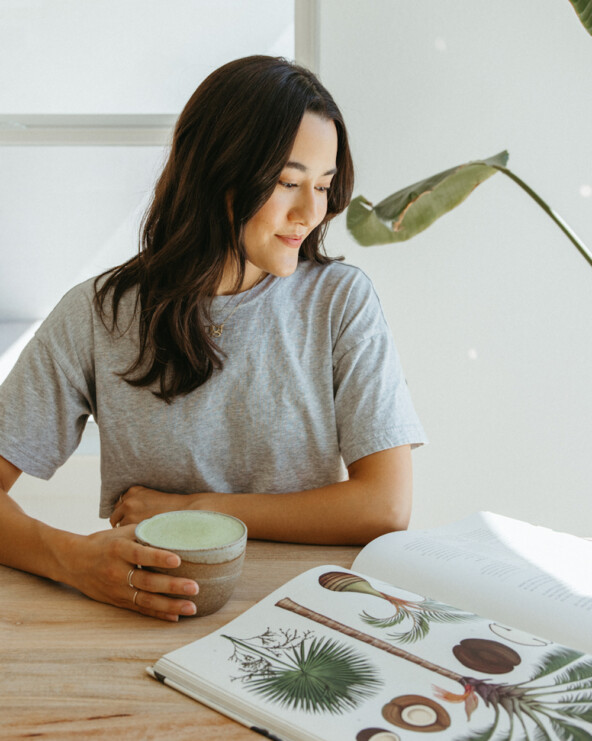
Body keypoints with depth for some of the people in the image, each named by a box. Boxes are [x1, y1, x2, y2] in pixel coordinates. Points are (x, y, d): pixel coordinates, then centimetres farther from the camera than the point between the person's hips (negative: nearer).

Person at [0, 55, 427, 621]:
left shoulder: (340, 301, -4)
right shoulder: (95, 316, -3)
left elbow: (386, 506, -10)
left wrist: (189, 510, -9)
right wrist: (70, 556, -26)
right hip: (147, 611, 1)